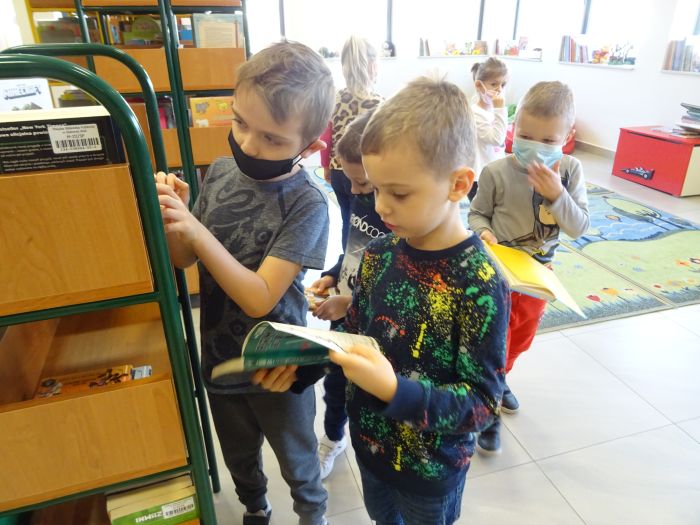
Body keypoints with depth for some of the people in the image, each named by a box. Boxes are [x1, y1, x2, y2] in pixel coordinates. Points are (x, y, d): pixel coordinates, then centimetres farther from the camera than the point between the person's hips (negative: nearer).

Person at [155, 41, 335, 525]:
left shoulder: (306, 204, -24)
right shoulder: (221, 172, -8)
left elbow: (259, 298, -26)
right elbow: (184, 260, -1)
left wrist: (196, 231, -33)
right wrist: (171, 219, -21)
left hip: (276, 366, -5)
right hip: (219, 356, 5)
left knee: (297, 462, 23)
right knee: (239, 457, 30)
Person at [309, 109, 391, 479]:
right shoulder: (362, 197, -5)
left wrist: (349, 303, -24)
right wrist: (331, 277, -3)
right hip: (342, 315, 7)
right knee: (334, 381, 26)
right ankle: (333, 438, 54)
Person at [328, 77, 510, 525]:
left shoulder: (480, 286, -29)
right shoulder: (379, 254, -11)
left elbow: (483, 402, -24)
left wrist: (395, 390, -37)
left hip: (431, 467, -4)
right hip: (369, 439, 5)